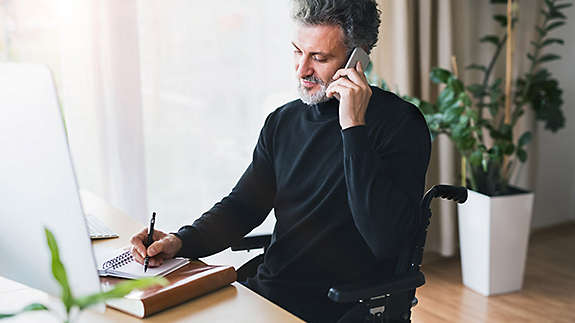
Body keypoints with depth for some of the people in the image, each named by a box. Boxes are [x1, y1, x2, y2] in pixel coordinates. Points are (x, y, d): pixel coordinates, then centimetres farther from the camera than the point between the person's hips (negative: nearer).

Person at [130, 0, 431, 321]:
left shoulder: (401, 123, -11)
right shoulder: (283, 120, 10)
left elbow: (384, 240, -23)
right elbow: (242, 205, 15)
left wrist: (354, 127, -24)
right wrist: (180, 241, -4)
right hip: (267, 290, 6)